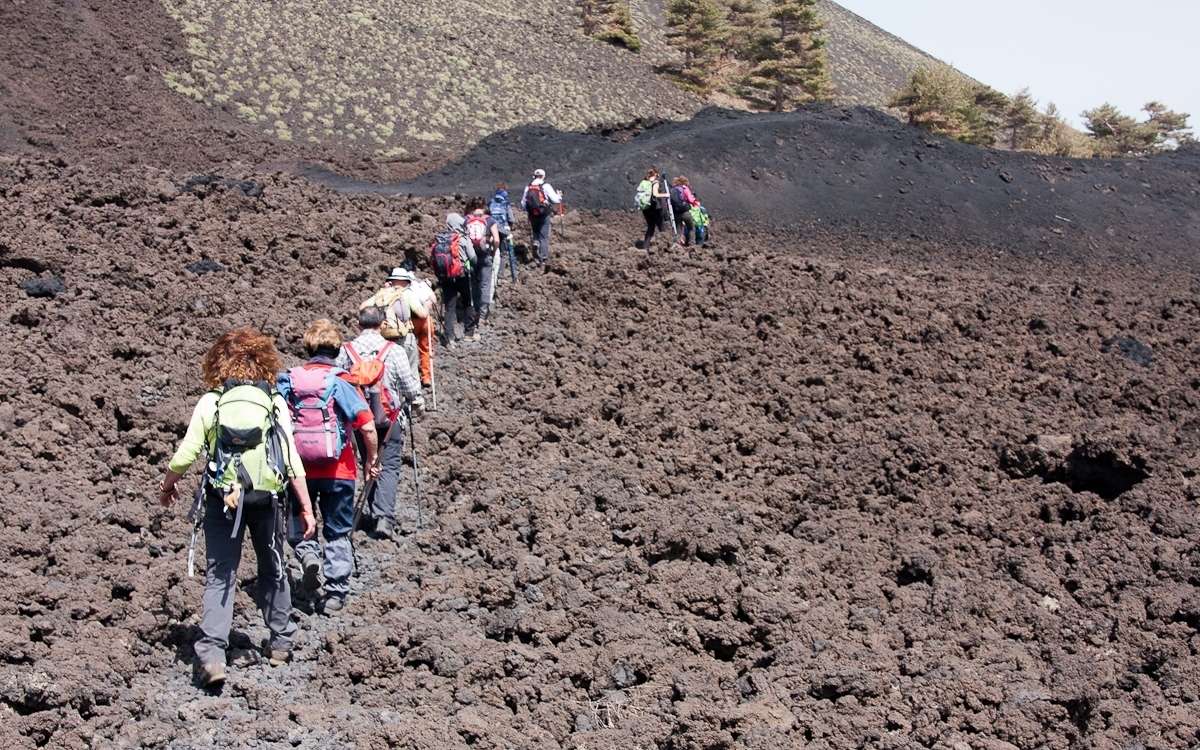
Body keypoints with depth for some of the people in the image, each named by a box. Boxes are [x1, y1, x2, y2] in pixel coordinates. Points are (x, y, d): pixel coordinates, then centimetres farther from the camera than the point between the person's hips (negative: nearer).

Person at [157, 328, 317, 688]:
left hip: (222, 499, -1)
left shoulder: (210, 402, 1)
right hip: (267, 497, 1)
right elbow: (292, 460, -2)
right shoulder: (275, 401, 2)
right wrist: (307, 508, 3)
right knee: (273, 568, 19)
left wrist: (167, 486, 19)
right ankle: (280, 642, 30)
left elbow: (185, 455, -1)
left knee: (219, 575, 2)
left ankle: (212, 652, -11)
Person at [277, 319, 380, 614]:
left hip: (298, 468, 2)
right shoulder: (341, 382, -9)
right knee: (338, 534, 11)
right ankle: (335, 593, 13)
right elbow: (367, 426, -17)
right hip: (338, 471, -2)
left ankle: (306, 551, -4)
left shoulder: (289, 381, 0)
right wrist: (372, 459, -2)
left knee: (297, 518, 24)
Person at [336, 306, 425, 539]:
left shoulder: (346, 350, -3)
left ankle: (374, 512, 26)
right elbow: (409, 384, -3)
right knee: (389, 467, -1)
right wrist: (418, 403, 16)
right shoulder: (393, 351, -8)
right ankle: (385, 516, -16)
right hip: (389, 417, -3)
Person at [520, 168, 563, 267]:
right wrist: (559, 195, 11)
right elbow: (556, 200, -10)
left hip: (532, 216, 4)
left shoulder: (528, 187, 4)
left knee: (536, 236, 18)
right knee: (544, 237, 2)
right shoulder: (546, 186, -9)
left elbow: (523, 203, 6)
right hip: (544, 215, -4)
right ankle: (543, 260, -2)